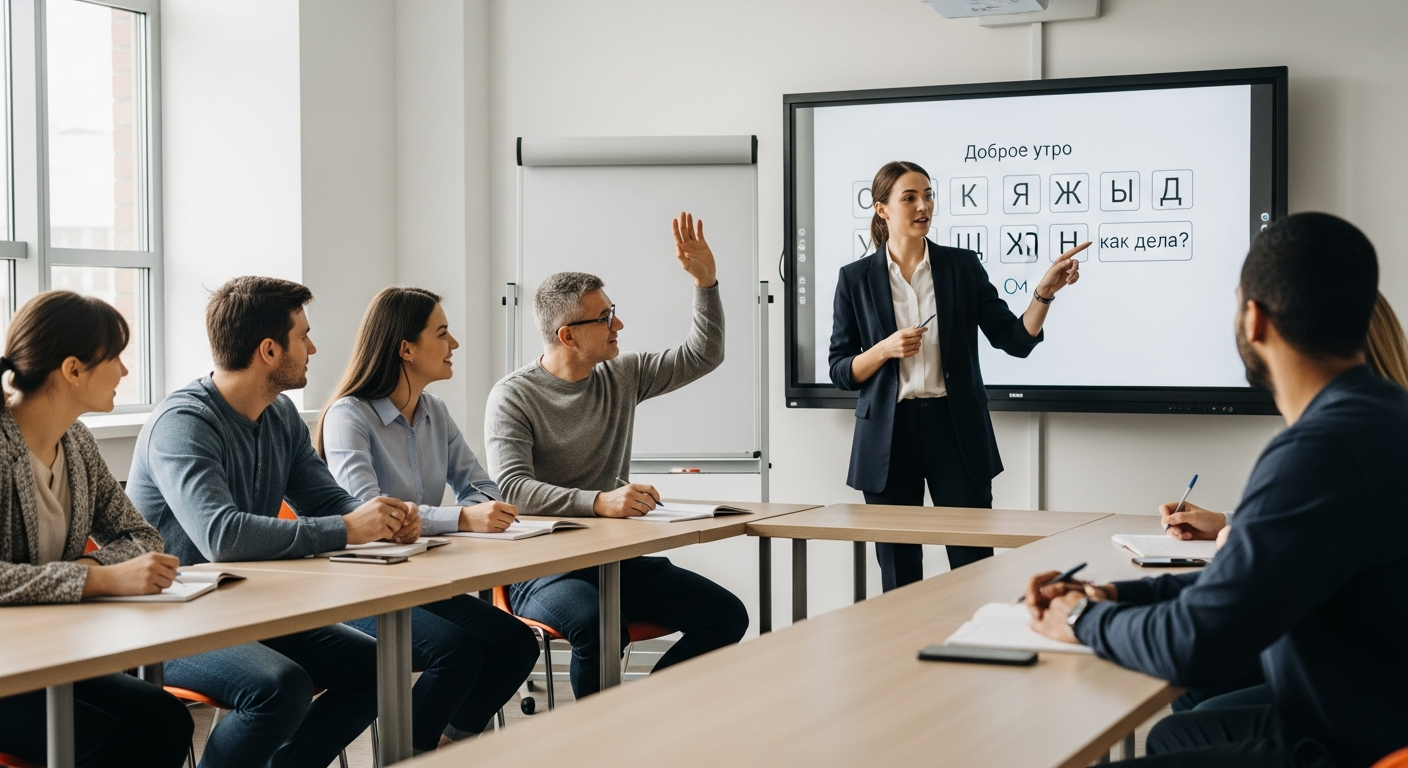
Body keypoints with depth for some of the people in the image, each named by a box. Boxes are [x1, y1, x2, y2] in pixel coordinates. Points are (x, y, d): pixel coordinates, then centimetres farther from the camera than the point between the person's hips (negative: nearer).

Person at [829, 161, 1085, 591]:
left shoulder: (962, 266, 4)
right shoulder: (857, 279, 3)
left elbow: (1016, 340, 2)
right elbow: (841, 371, 3)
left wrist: (1044, 292, -13)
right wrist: (885, 350, -14)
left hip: (955, 428, 0)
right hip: (889, 434, 0)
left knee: (973, 563, -3)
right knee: (898, 572, 5)